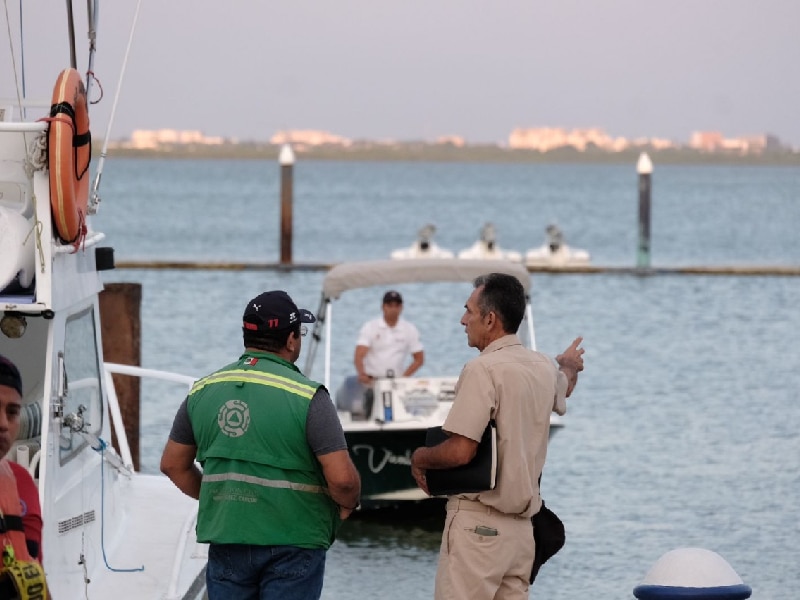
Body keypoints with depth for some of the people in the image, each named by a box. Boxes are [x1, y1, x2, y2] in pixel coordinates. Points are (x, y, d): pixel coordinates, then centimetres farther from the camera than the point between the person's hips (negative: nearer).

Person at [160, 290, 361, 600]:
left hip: (226, 539, 4)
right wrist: (346, 505, 5)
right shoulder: (307, 396, -11)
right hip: (292, 541, -4)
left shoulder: (203, 391, 5)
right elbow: (342, 478, -16)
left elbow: (174, 464, 13)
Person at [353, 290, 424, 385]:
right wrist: (362, 374, -33)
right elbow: (358, 356, -12)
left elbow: (419, 359, 11)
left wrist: (403, 378, -4)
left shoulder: (410, 330, 5)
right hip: (371, 381, -2)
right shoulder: (370, 327, -1)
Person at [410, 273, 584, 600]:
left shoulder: (483, 369, -15)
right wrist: (570, 365, 64)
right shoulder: (544, 368, 12)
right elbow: (563, 388, 40)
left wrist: (419, 457, 0)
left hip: (477, 523, -8)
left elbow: (459, 451, -22)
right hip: (521, 527, 8)